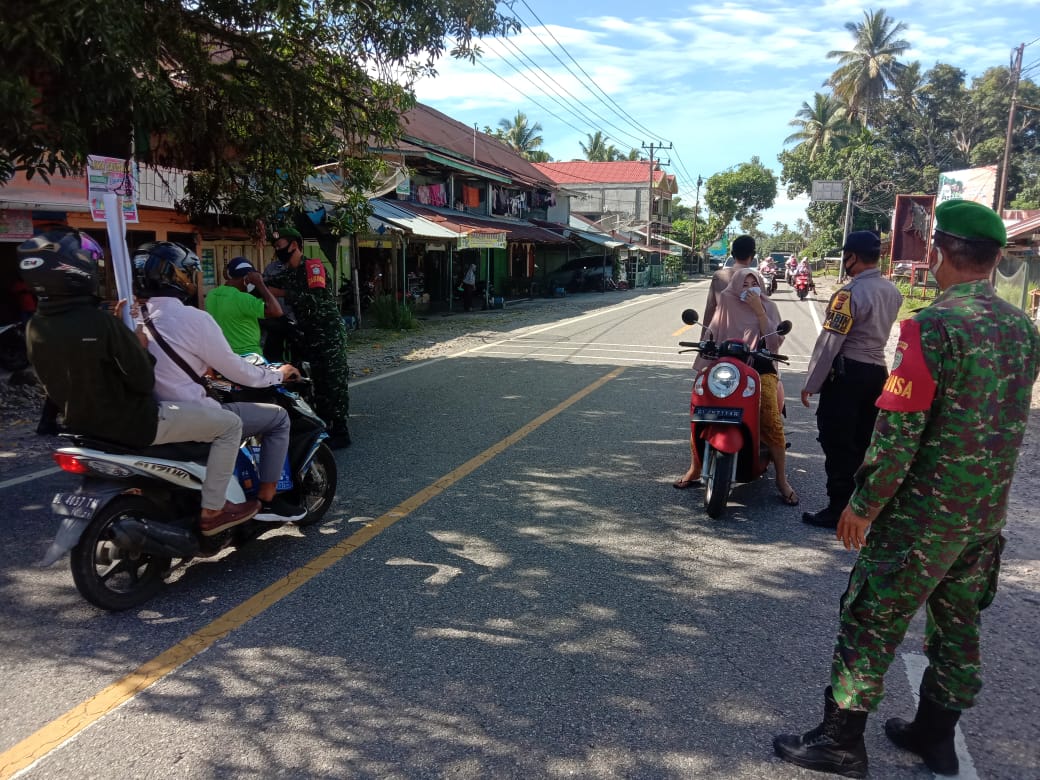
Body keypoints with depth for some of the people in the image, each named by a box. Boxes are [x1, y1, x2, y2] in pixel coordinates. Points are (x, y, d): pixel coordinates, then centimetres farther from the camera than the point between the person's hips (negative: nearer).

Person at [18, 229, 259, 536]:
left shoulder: (34, 327, -1)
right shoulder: (99, 323, -26)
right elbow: (144, 382, -20)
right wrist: (139, 345, -2)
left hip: (83, 425, 9)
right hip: (131, 425, -9)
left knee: (159, 405, 38)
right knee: (229, 424, -2)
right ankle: (212, 511, 2)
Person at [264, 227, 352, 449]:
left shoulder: (313, 266, -9)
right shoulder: (285, 274, 14)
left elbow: (316, 299, -22)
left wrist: (283, 294, -23)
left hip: (329, 331, -7)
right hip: (308, 333, 8)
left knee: (334, 381, -6)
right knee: (317, 381, 10)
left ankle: (341, 432, -2)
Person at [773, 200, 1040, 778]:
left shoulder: (934, 327, -21)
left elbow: (899, 432, -23)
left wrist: (863, 504, -13)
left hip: (923, 515, -8)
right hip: (988, 514, 8)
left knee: (870, 624, 4)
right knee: (957, 626, 19)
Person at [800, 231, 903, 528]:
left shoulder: (850, 294, -17)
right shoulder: (892, 291, 10)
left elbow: (829, 342, -18)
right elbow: (878, 330, 16)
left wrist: (811, 383, -13)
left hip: (847, 372, -8)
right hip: (878, 370, 8)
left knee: (838, 443, -2)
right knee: (862, 442, 16)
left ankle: (839, 510, 3)